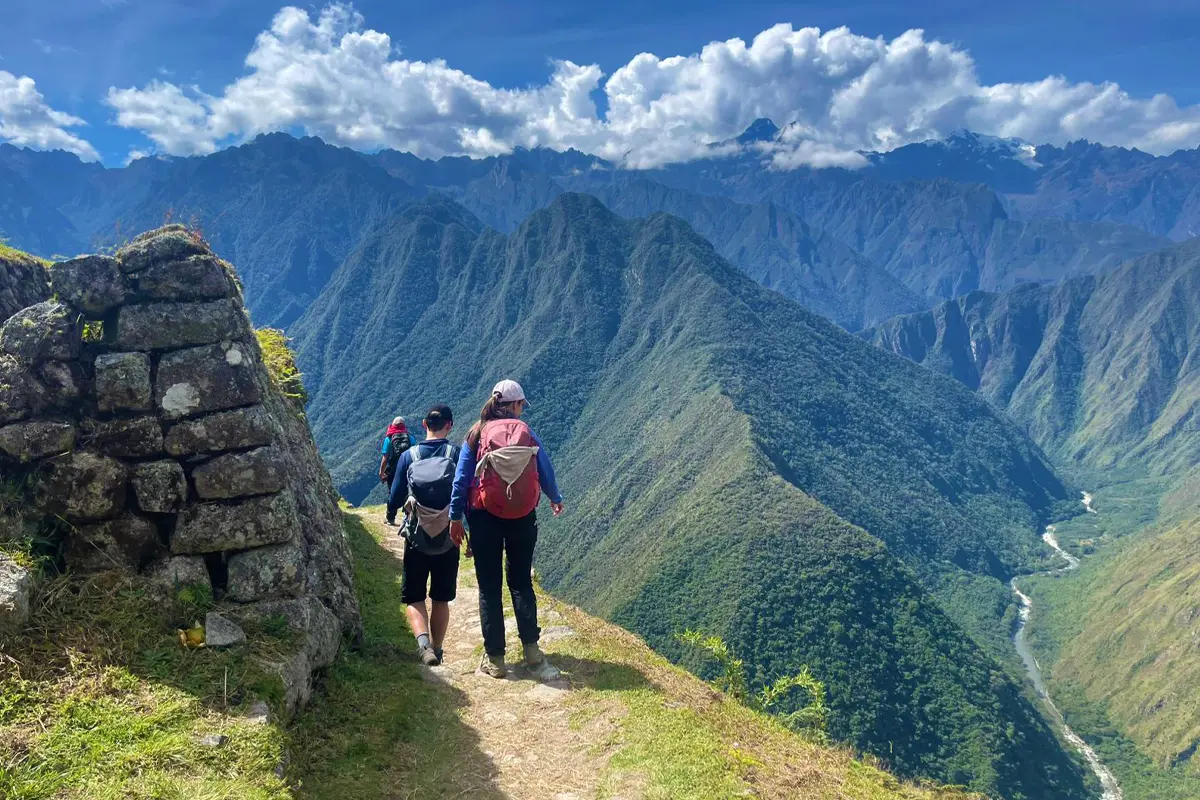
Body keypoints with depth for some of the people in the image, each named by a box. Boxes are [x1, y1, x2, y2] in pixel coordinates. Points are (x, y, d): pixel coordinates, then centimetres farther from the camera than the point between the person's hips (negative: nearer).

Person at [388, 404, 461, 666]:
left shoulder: (408, 456, -5)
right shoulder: (458, 454, -7)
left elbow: (394, 501, -1)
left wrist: (392, 509, 22)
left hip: (416, 539, 0)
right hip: (449, 539, 1)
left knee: (414, 597, 10)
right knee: (441, 598, 16)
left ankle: (423, 641, -12)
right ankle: (436, 649, 22)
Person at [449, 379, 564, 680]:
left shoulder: (476, 435, 0)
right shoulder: (527, 433, 3)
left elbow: (461, 479, -4)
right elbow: (546, 472, 11)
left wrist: (455, 518, 2)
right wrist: (555, 499, 30)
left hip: (485, 517, -1)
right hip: (523, 517, 1)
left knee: (489, 587, 6)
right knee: (522, 583, 12)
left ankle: (495, 659, 9)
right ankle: (532, 651, 7)